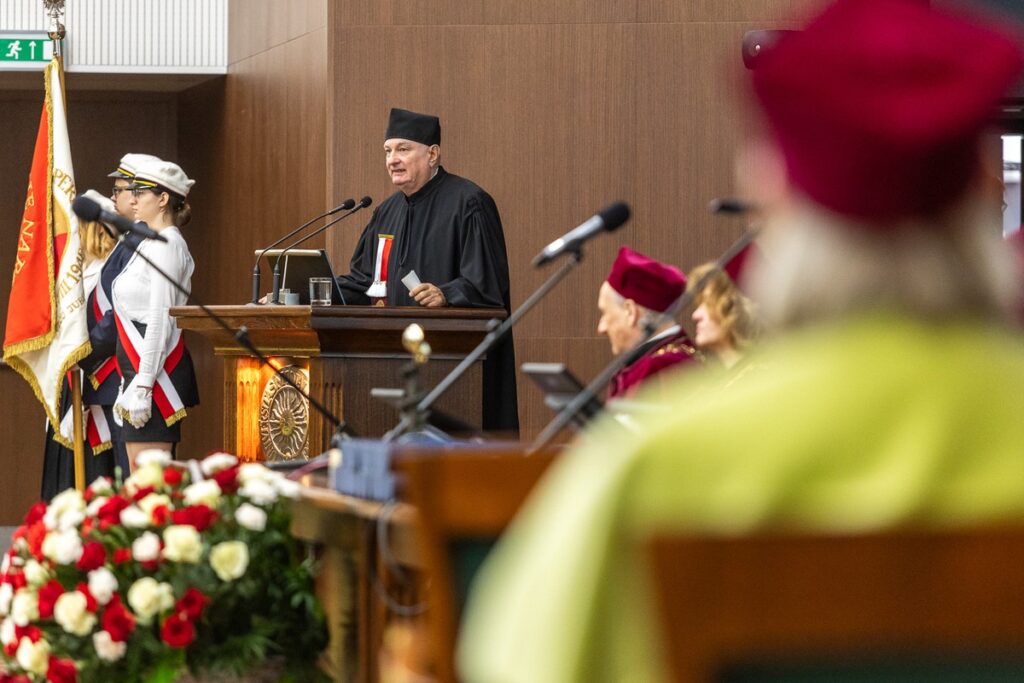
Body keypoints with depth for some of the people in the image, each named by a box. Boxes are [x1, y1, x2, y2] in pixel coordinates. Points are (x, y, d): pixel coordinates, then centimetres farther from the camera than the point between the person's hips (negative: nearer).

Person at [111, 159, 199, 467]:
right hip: (140, 371, 10)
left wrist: (143, 384, -21)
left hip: (155, 371, -10)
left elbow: (160, 318, -18)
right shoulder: (149, 244, 19)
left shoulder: (167, 244, -10)